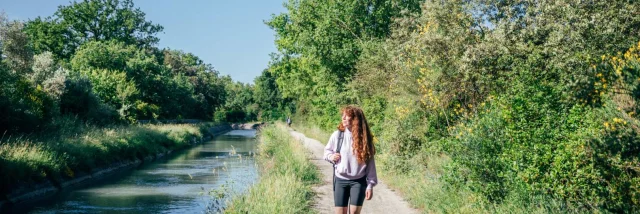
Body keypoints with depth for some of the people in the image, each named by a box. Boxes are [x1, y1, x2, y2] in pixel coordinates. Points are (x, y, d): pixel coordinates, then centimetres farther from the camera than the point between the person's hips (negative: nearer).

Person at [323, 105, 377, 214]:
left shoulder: (363, 137, -7)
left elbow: (370, 162, -3)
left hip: (358, 181, -1)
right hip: (340, 180, 1)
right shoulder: (337, 134, -4)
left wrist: (370, 185, -6)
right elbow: (327, 150, 14)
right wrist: (330, 156, -10)